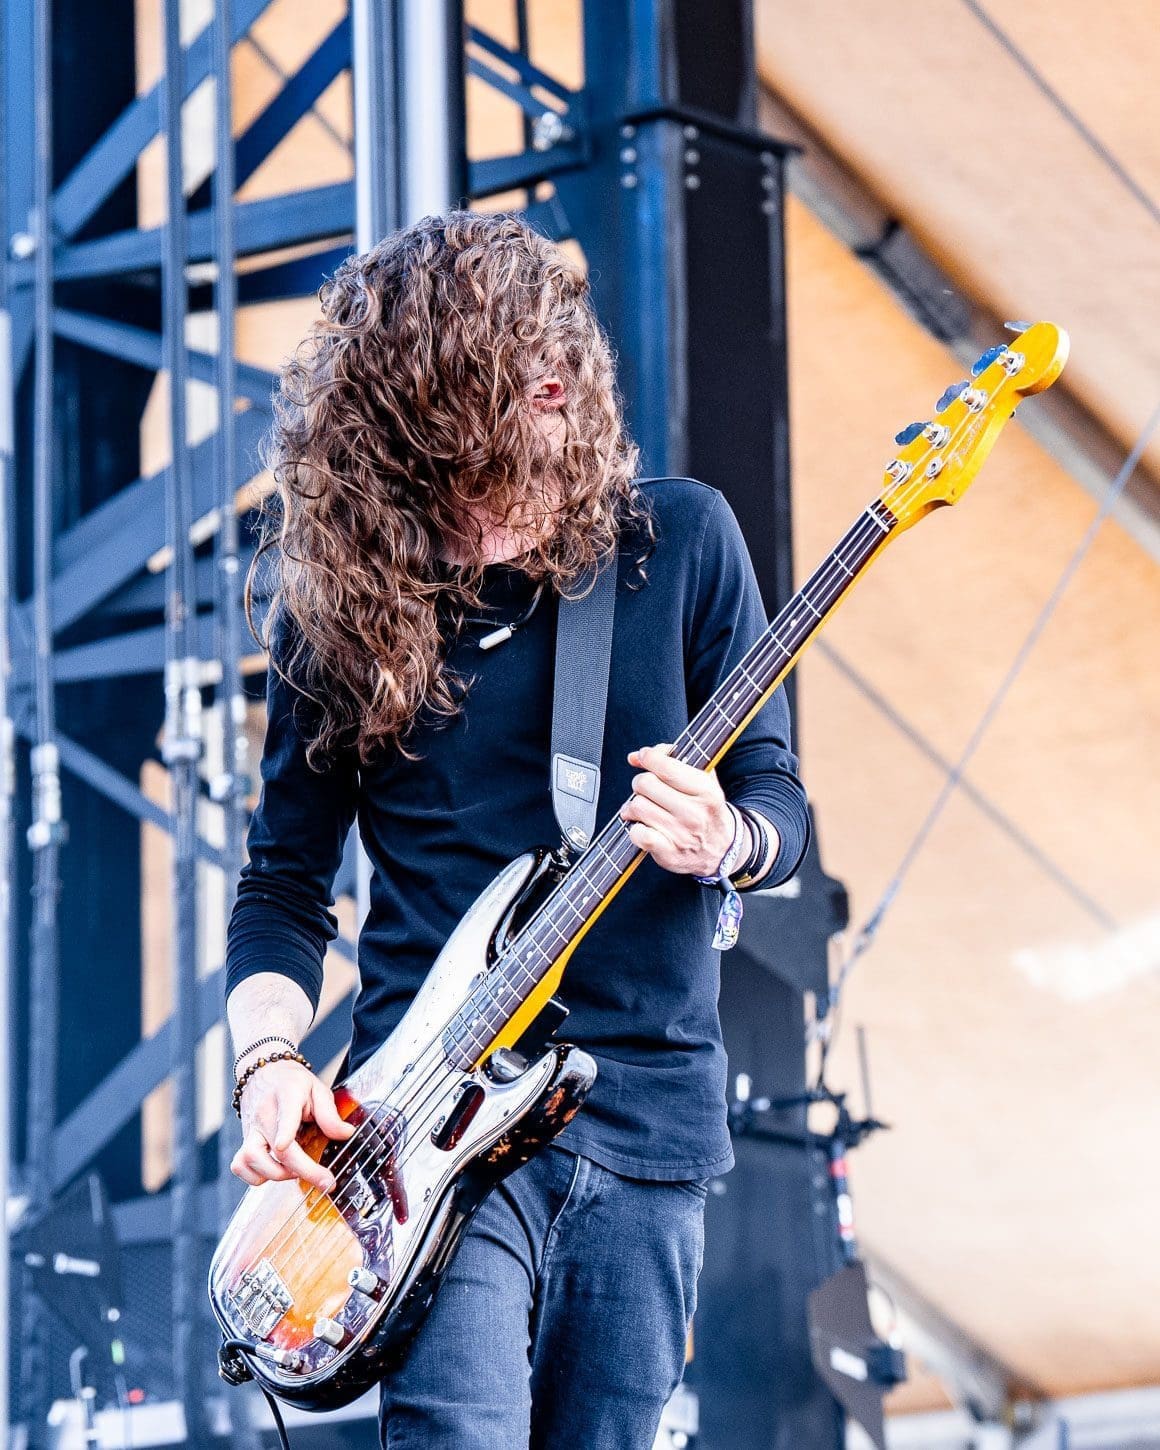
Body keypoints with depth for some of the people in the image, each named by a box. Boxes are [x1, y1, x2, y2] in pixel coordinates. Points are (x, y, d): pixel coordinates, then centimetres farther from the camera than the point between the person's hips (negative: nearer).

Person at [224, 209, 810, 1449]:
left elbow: (779, 804, 7)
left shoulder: (679, 537, 3)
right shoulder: (341, 596, 2)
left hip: (647, 1105, 2)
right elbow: (283, 881, 8)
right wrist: (267, 1060, -10)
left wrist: (721, 838, -17)